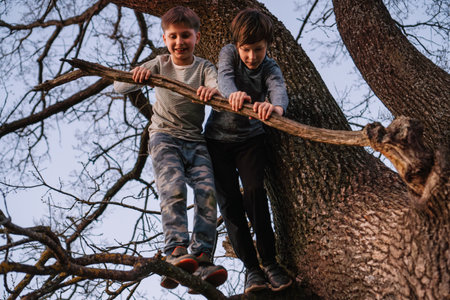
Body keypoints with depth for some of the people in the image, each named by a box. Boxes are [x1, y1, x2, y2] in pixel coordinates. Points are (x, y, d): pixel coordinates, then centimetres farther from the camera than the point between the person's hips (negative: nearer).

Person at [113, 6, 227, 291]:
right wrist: (136, 77, -23)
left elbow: (218, 89, -16)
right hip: (164, 136, -1)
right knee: (173, 188, -25)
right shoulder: (160, 64, 7)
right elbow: (120, 87, 1)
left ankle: (202, 258, -20)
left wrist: (213, 91, -42)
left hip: (195, 140, 1)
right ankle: (176, 251, -29)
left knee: (207, 191, -18)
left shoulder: (204, 67, 5)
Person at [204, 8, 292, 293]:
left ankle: (269, 260, -9)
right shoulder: (228, 53, -6)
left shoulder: (270, 68, -7)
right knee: (229, 199, -7)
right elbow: (224, 77, -26)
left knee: (254, 191, -18)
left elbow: (280, 89, -29)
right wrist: (233, 93, -52)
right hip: (218, 138, 0)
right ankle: (251, 267, -3)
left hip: (250, 138, 0)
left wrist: (276, 107, -55)